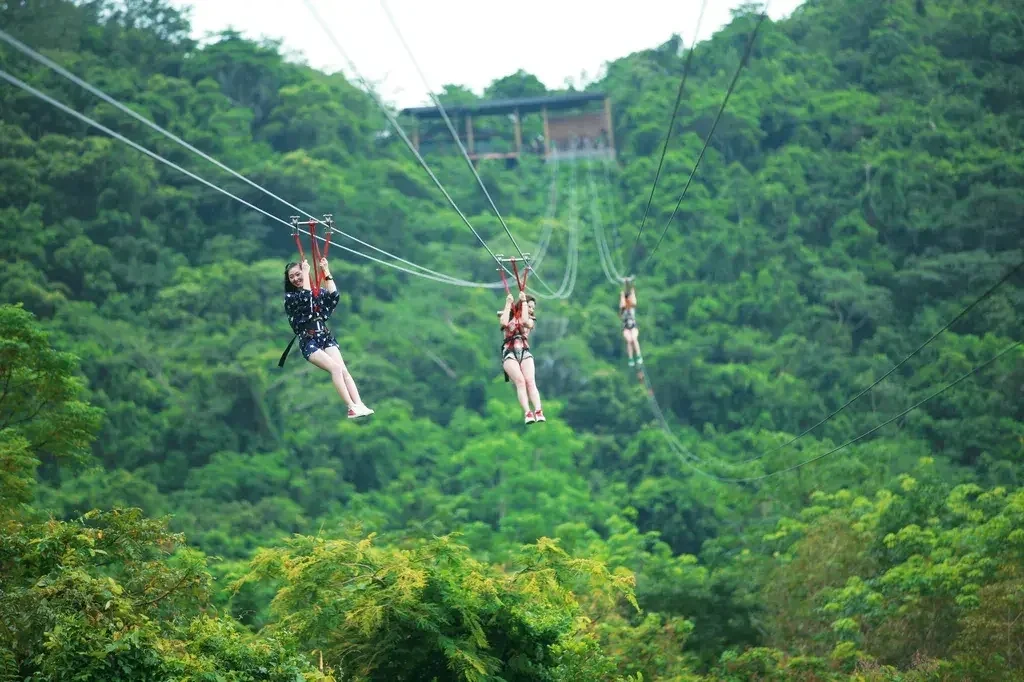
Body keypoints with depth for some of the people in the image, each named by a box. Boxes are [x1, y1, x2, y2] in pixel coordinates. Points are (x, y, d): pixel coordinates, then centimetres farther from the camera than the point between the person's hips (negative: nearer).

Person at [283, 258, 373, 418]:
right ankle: (352, 407, -32)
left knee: (343, 369, -19)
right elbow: (305, 298, -15)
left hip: (325, 337, 3)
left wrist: (326, 272, -2)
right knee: (336, 368, -24)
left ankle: (360, 405, -32)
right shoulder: (290, 297, 6)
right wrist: (306, 273, -6)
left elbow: (334, 297, -5)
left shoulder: (318, 292, 16)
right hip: (308, 341, -3)